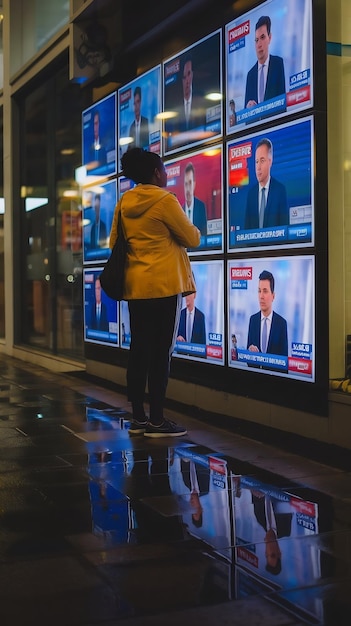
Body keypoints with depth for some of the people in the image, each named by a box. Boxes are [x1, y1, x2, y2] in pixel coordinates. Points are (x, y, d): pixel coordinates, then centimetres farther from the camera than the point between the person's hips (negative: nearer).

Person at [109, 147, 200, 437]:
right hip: (163, 284, -6)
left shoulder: (124, 203, 9)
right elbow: (192, 239, -3)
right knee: (161, 351, -3)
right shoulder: (164, 200, -9)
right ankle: (156, 420, 0)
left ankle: (138, 418, 14)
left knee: (139, 349, 9)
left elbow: (114, 243, 16)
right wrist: (194, 229, 18)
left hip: (134, 285, 7)